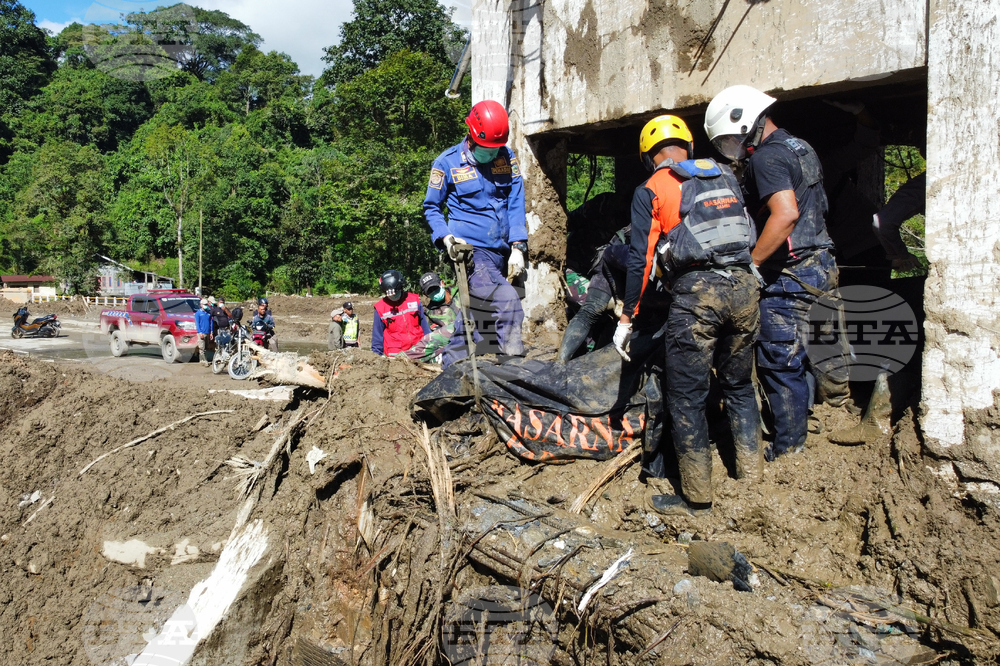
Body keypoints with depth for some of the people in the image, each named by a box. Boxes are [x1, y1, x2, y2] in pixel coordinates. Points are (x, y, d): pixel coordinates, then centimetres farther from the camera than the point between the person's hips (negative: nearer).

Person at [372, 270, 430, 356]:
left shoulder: (414, 300, 7)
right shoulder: (380, 308, 3)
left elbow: (424, 324, 14)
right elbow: (377, 335, 8)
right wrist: (377, 354, 5)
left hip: (418, 348, 2)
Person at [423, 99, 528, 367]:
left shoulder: (507, 157, 7)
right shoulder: (447, 162, -1)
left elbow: (516, 203, 5)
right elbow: (431, 207, 8)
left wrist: (517, 247, -5)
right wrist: (445, 237, -10)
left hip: (502, 253, 4)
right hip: (471, 251, -4)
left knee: (471, 314, 11)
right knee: (509, 302, -23)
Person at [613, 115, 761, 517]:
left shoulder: (651, 190, 5)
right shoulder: (726, 177, 19)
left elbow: (641, 258, -2)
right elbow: (748, 236, 22)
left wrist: (626, 318, 2)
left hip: (696, 291, -5)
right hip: (743, 286, 5)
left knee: (687, 398, 4)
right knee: (739, 386, 21)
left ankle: (696, 499, 10)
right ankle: (751, 477, 27)